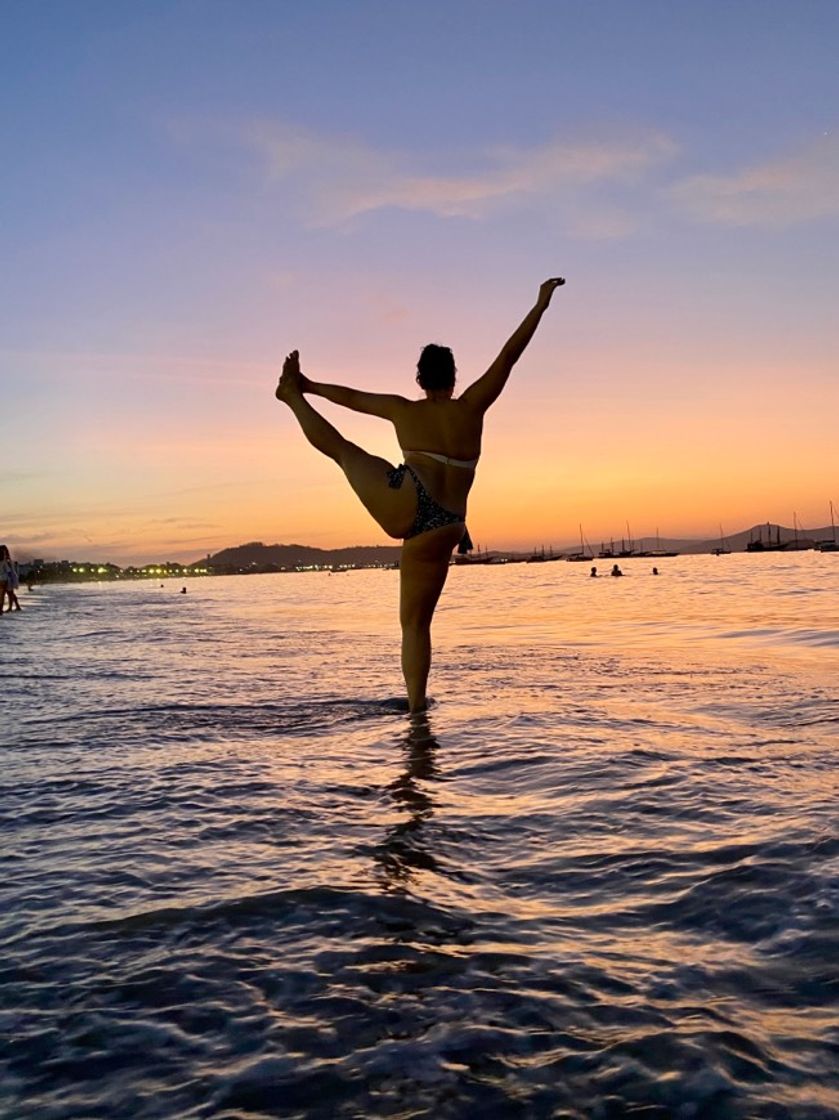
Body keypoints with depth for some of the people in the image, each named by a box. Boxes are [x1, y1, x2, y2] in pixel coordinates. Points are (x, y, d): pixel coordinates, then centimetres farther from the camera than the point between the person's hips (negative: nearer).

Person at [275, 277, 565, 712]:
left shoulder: (404, 410, 13)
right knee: (415, 623, 13)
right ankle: (416, 704, 9)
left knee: (341, 448, 23)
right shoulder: (471, 407, 9)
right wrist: (541, 305, 14)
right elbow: (509, 355, 9)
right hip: (440, 532, 0)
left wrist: (307, 387, 42)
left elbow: (351, 396, 26)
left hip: (403, 505, 0)